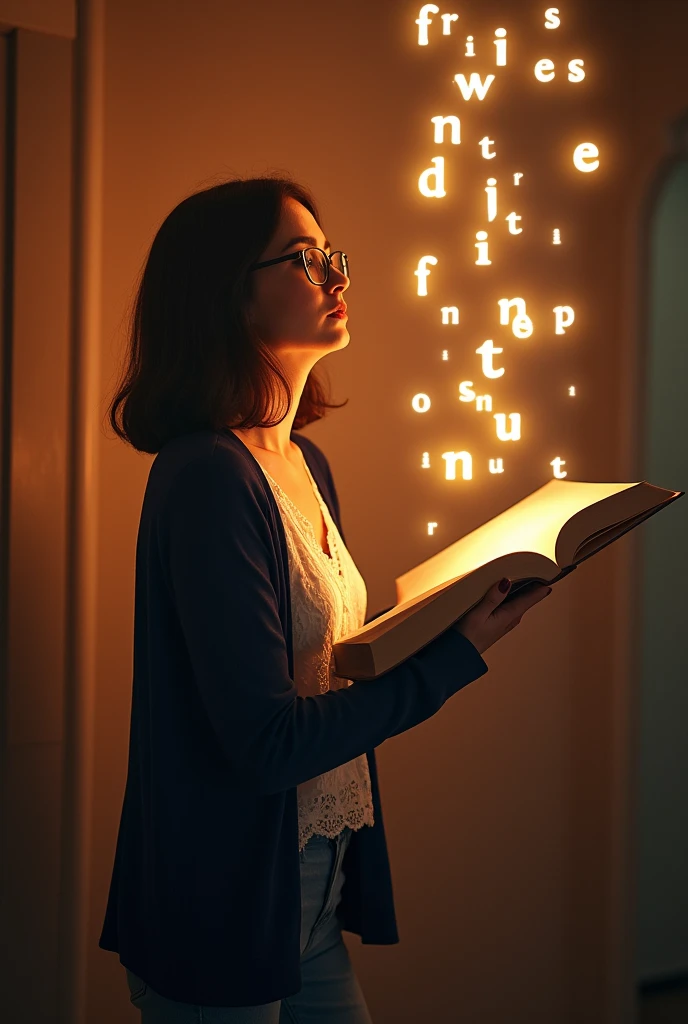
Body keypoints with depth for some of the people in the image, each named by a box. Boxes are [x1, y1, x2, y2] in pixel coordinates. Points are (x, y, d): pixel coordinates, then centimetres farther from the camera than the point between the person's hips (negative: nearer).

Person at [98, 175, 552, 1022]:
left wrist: (454, 615, -1)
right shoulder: (208, 476, -22)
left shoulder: (305, 462, 6)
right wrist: (454, 656, -20)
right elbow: (265, 742, -25)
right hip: (224, 921, -8)